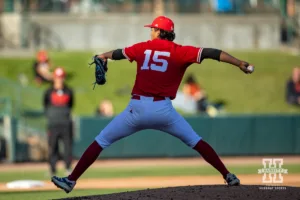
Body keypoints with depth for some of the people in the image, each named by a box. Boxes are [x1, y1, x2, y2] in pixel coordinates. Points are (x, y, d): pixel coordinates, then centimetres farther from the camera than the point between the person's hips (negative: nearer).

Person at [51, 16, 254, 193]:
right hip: (163, 109, 0)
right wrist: (240, 64, -12)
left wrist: (103, 56, 52)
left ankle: (71, 180, 5)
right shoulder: (179, 52, 3)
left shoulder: (143, 48, 11)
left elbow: (118, 53, 31)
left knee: (101, 141, 11)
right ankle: (228, 176, 9)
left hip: (137, 108, 0)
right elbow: (210, 53, -9)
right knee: (195, 141, 17)